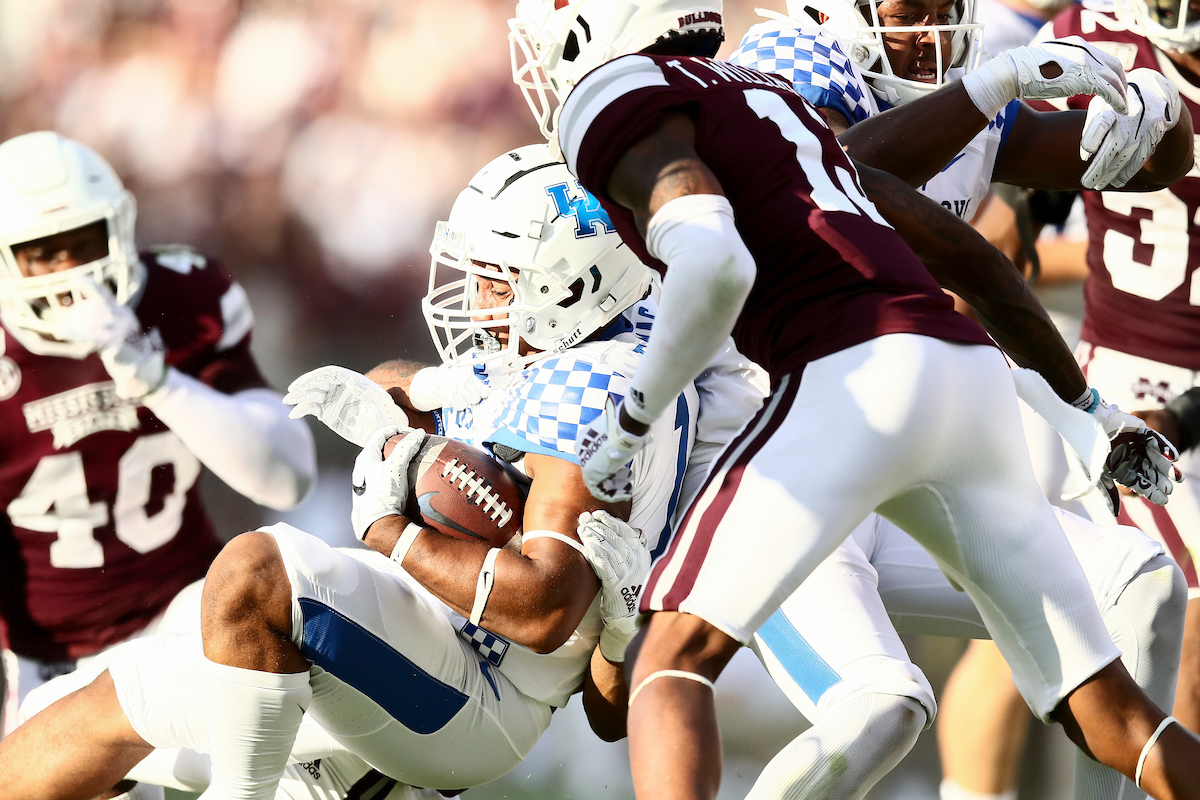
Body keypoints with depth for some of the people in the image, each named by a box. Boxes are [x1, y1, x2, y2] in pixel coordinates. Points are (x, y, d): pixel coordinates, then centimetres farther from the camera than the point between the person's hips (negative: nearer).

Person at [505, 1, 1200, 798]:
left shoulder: (620, 103, 4)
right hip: (971, 371, 8)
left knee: (674, 662, -4)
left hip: (858, 377, -8)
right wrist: (1081, 402, 43)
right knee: (1105, 710, 10)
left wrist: (630, 418, -2)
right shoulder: (759, 91, 29)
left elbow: (716, 265, -15)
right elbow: (949, 239, 34)